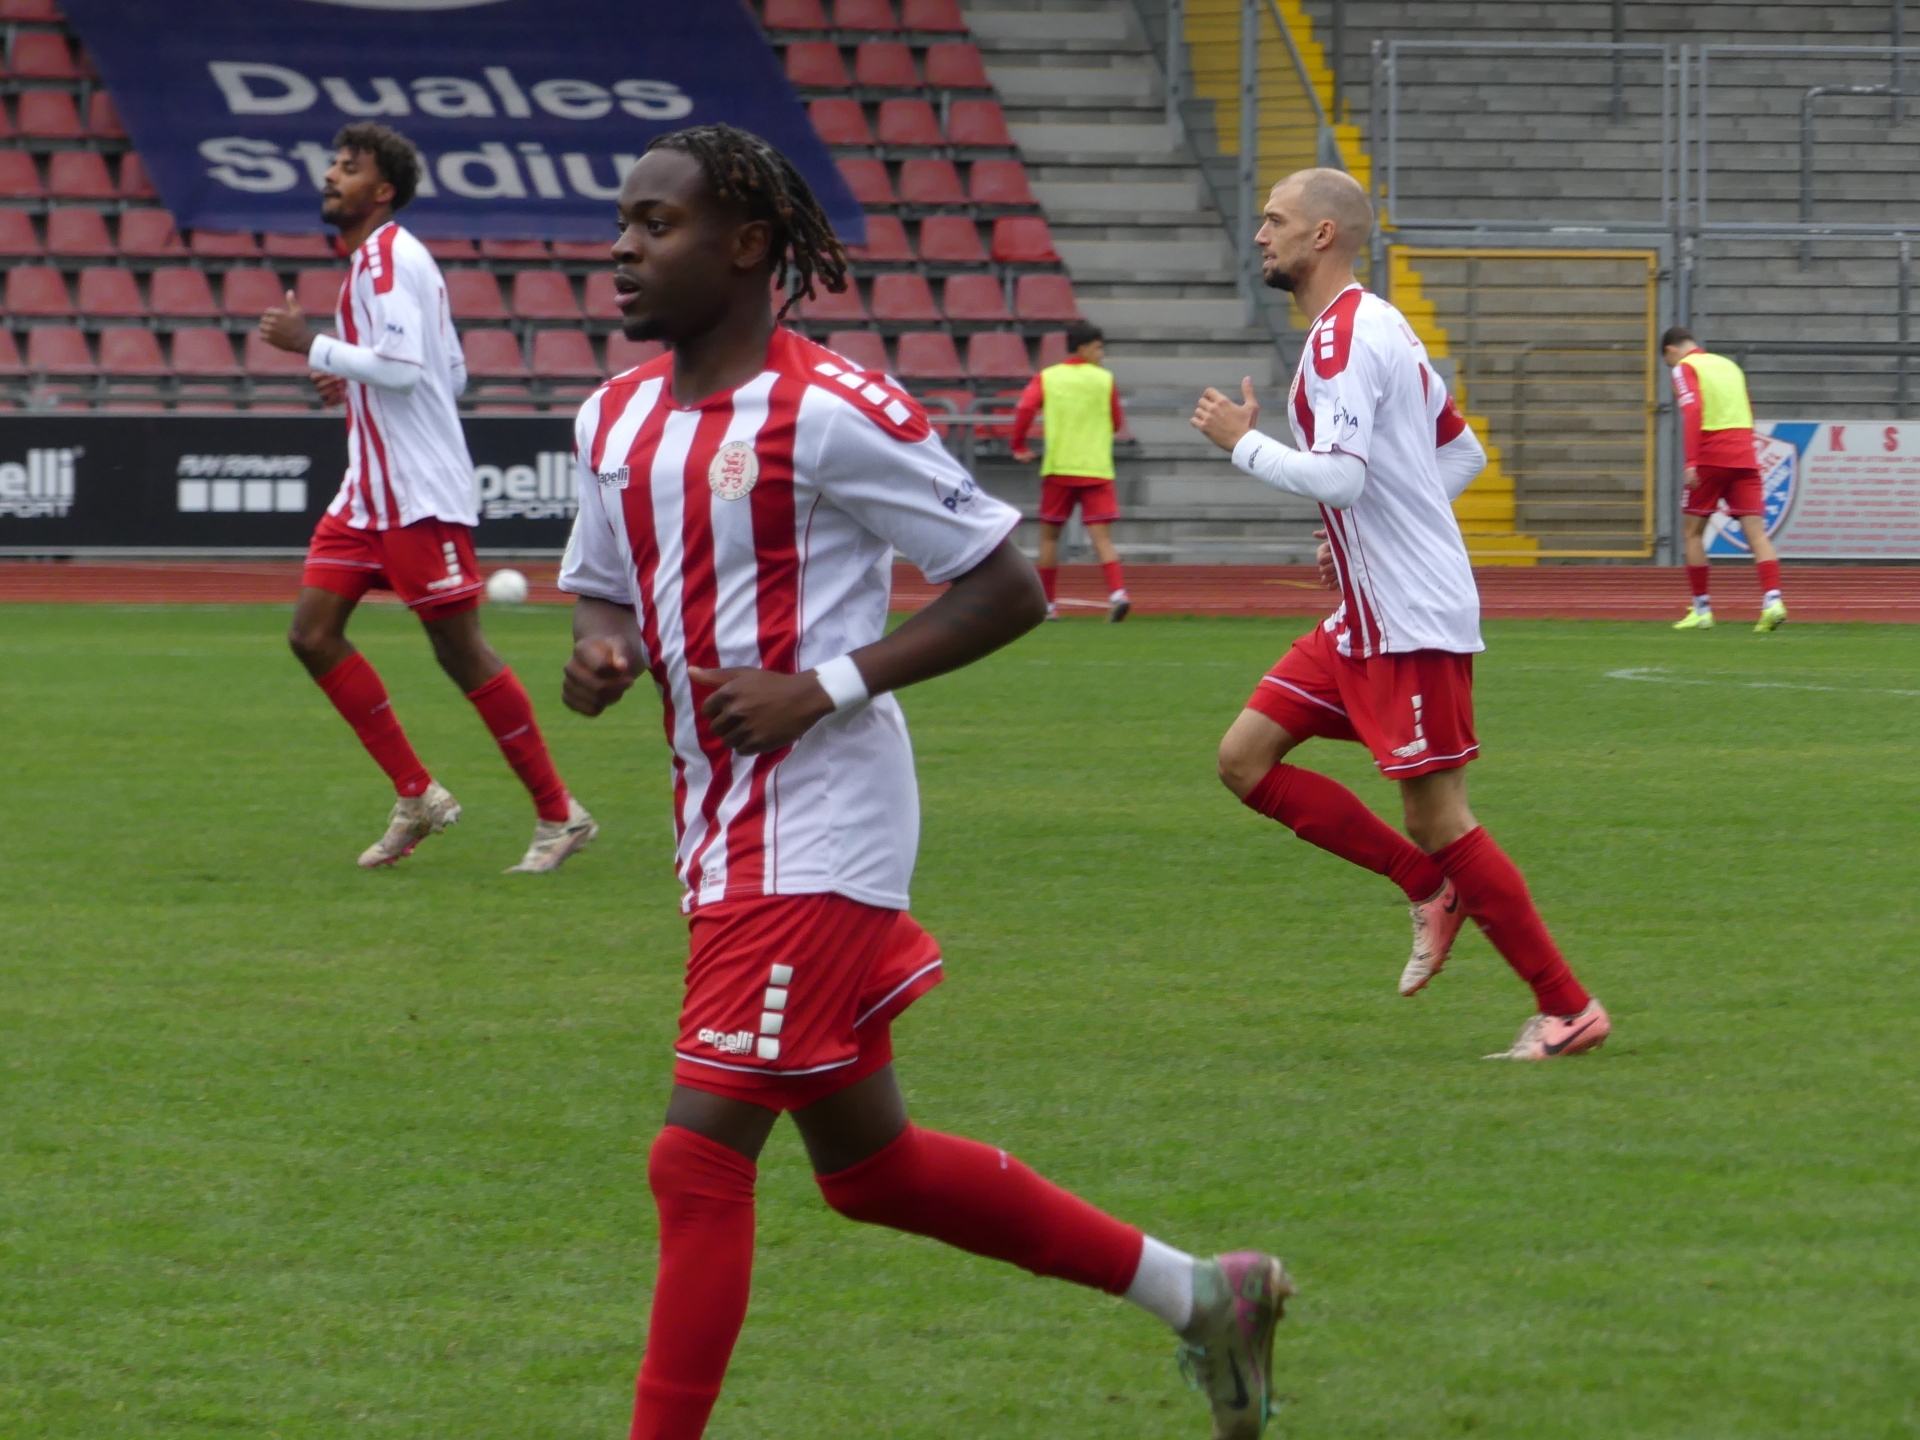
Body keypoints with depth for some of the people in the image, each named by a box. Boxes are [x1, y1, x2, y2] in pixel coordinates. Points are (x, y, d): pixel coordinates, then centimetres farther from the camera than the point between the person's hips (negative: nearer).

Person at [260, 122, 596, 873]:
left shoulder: (390, 257, -13)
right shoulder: (375, 260, 17)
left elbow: (404, 368, -25)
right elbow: (453, 374, 21)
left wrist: (312, 345, -18)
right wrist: (351, 382, 14)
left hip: (420, 494, -10)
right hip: (370, 491, 10)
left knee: (459, 649, -5)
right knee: (314, 632, 2)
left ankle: (559, 814, 5)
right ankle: (416, 796, 8)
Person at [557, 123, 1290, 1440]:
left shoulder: (828, 413, -15)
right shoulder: (618, 420, 9)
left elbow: (1009, 589, -12)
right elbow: (606, 590, 22)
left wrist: (826, 687, -20)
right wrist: (600, 650, -2)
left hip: (816, 830, -9)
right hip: (725, 830, 9)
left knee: (699, 1158, -11)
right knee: (868, 1160, 17)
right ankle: (1198, 1293, 30)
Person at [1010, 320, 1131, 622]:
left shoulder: (1047, 378, 4)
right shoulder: (1104, 380, 2)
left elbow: (1025, 408, -11)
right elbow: (1118, 424, 8)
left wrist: (1019, 447, 0)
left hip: (1058, 468, 1)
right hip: (1097, 469, -1)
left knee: (1049, 535, 14)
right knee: (1101, 536, -7)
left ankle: (1046, 604, 17)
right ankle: (1117, 592, -28)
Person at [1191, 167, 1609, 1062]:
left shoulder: (1344, 336, -16)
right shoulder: (1372, 327, 16)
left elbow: (1339, 477, -27)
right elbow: (1464, 455, 23)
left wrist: (1243, 442, -13)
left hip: (1412, 621, -10)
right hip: (1367, 618, 10)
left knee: (1437, 819, -6)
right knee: (1245, 759, 7)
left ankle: (1568, 1010, 1)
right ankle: (1430, 888, 11)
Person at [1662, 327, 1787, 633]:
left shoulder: (1684, 369, 0)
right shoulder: (1728, 365, 21)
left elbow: (1692, 411, -16)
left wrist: (1691, 461, -21)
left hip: (1711, 458, -5)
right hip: (1744, 457, 5)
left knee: (1692, 531, 10)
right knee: (1756, 532, -2)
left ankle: (1702, 610, 10)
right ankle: (1772, 600, -21)